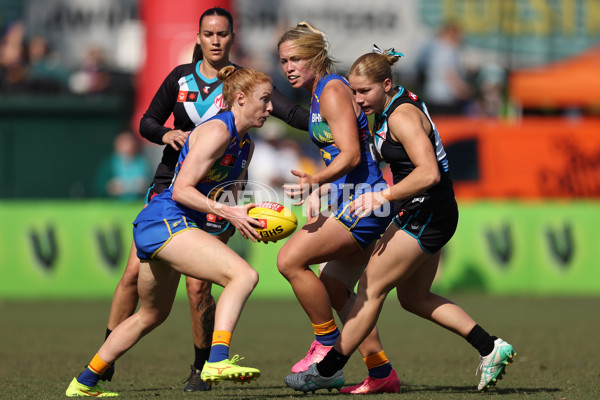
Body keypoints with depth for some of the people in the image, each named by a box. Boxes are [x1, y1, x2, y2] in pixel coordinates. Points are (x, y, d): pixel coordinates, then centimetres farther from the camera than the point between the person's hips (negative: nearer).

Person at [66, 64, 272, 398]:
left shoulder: (245, 144, 15)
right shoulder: (217, 131, -13)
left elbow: (226, 193, 22)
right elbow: (181, 190, -18)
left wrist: (246, 218, 2)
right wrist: (228, 212, -25)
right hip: (165, 222, -11)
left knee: (152, 315, 26)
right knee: (244, 275, -25)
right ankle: (217, 361, -35)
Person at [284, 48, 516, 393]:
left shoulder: (402, 116, -21)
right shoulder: (391, 107, 9)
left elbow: (428, 174, -30)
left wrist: (383, 196, -28)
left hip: (424, 214, -10)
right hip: (429, 214, 10)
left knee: (372, 287, -3)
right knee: (414, 298, 16)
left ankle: (330, 369, 4)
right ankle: (490, 348, 14)